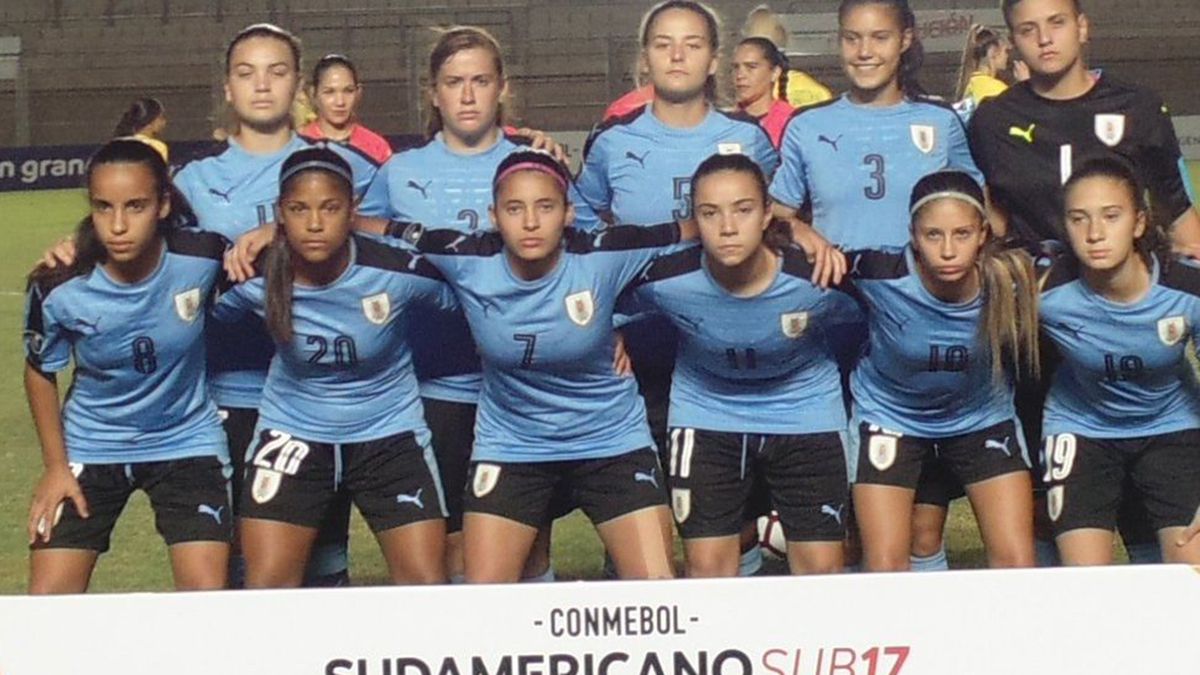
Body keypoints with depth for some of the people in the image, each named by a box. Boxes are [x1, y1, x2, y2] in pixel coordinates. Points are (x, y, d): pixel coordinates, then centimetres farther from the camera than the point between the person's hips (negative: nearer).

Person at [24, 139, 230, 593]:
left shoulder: (202, 258, -23)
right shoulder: (58, 290, -21)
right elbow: (40, 372, 0)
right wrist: (56, 466, -1)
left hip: (188, 442, 0)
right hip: (90, 448, 1)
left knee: (208, 599, -9)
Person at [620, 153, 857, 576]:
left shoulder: (815, 279, -26)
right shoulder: (666, 280, -25)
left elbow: (858, 329, -2)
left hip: (805, 417, 0)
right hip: (706, 417, 0)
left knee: (822, 568, 2)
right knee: (707, 570, 1)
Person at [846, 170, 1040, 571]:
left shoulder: (1010, 279, -28)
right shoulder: (883, 275, -31)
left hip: (983, 418, 1)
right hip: (890, 415, -1)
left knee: (1017, 564, -3)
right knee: (884, 568, -4)